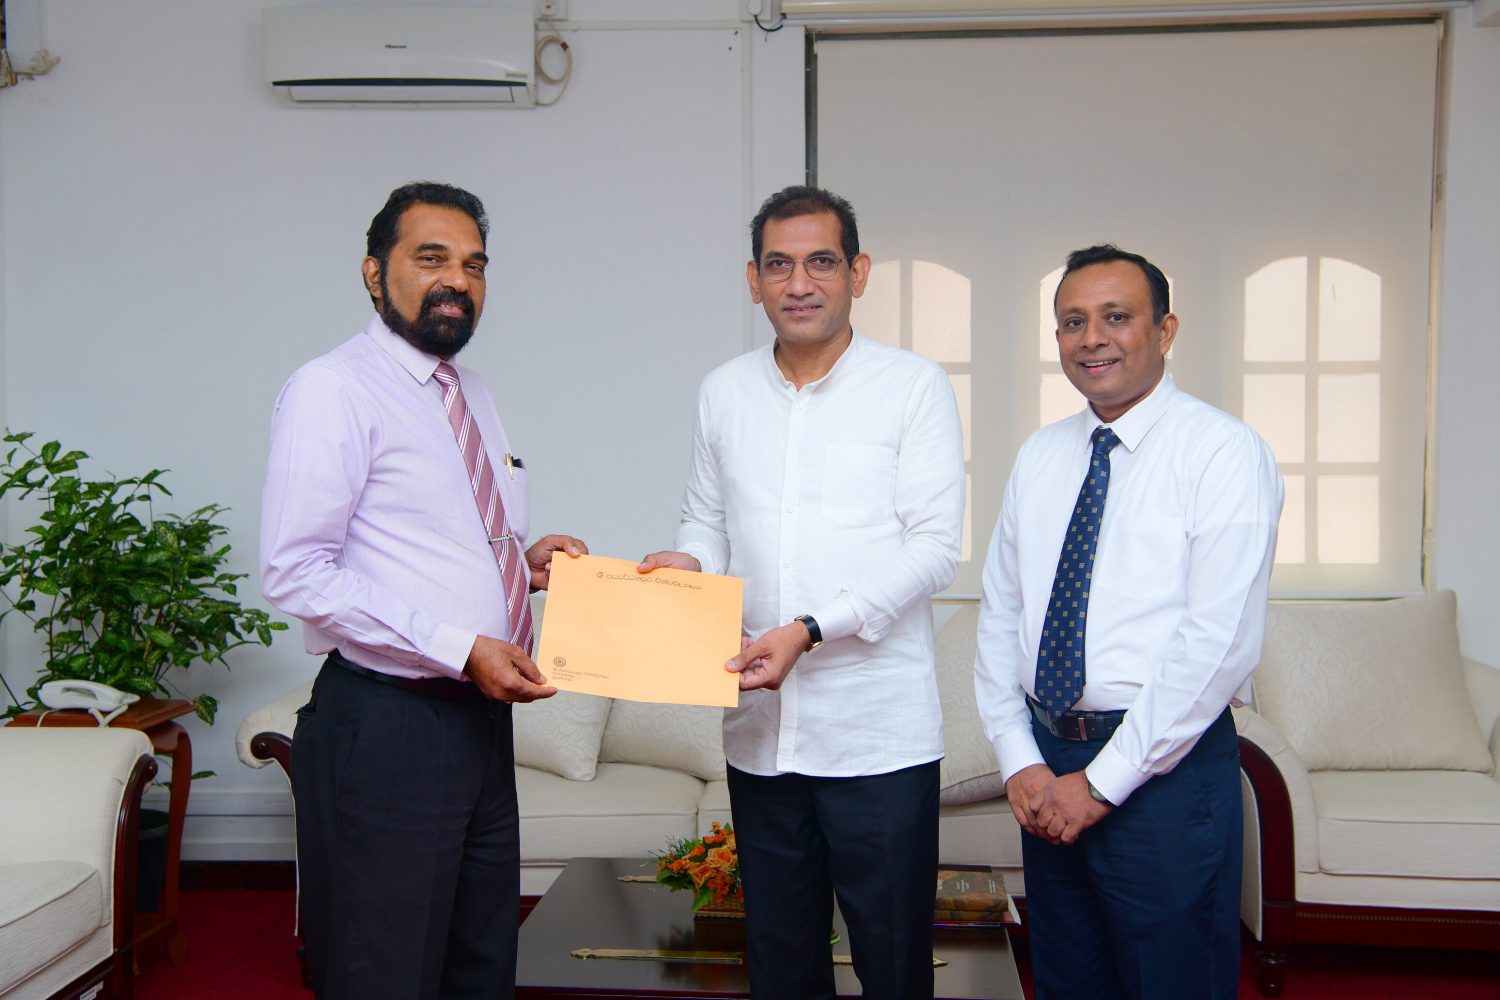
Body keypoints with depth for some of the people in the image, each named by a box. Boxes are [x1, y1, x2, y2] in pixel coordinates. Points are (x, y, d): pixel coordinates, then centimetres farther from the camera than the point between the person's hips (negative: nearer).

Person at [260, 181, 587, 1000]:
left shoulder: (473, 396, 17)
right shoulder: (334, 390, -10)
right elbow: (295, 573, -18)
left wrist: (525, 562, 4)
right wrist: (460, 647, -22)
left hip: (481, 718, 8)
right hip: (385, 727, -8)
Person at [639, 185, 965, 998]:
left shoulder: (914, 387, -3)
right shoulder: (723, 393, 9)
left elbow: (934, 548, -9)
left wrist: (810, 628, -18)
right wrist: (689, 560, -6)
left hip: (878, 733, -3)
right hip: (758, 726, 4)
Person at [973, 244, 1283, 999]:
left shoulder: (1224, 451, -10)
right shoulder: (1040, 456, 9)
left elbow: (1221, 642, -17)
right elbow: (1000, 613, 9)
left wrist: (1102, 782, -16)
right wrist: (1019, 760, -2)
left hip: (1166, 768, -5)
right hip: (1047, 771, 5)